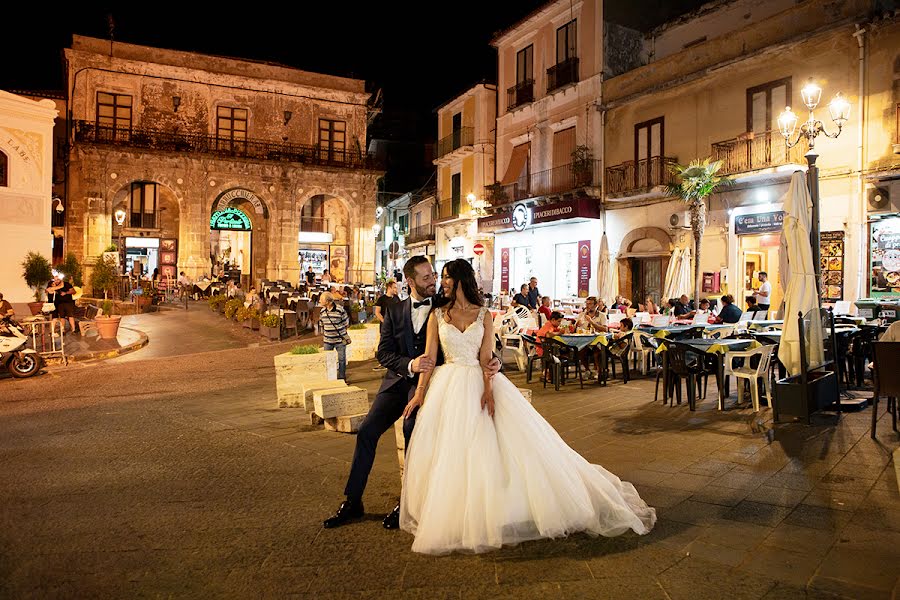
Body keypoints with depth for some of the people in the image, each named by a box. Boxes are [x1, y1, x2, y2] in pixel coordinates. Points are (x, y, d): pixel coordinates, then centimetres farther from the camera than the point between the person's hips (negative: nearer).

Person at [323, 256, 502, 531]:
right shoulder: (395, 310, 9)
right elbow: (383, 353, 2)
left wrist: (493, 361, -24)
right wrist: (411, 364, -18)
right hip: (398, 380, 4)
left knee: (412, 427, -28)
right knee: (367, 431, -6)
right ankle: (352, 501, 10)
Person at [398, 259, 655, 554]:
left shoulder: (482, 315, 3)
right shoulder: (437, 315, 5)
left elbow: (486, 357, -5)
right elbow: (429, 357, 3)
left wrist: (488, 390, -19)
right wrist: (420, 392, -4)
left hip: (481, 383, 0)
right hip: (449, 386, 1)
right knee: (451, 450, -1)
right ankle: (453, 516, 15)